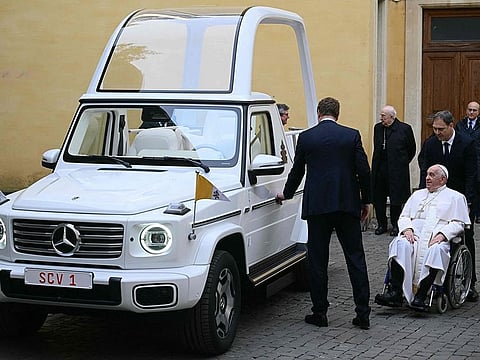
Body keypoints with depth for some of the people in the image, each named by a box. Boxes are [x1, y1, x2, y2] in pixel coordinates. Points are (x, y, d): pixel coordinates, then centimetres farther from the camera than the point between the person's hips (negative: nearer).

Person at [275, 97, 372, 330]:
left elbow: (297, 171, 12)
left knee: (317, 260, 7)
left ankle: (319, 313, 9)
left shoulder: (306, 137, 2)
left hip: (317, 205, -1)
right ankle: (363, 314, 5)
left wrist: (286, 193, 30)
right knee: (355, 258, 5)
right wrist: (365, 201, 11)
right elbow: (364, 171, -1)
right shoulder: (352, 136, 2)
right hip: (347, 204, 1)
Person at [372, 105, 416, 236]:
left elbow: (412, 149, 4)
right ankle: (382, 224, 19)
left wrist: (402, 163, 8)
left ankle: (395, 225, 16)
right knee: (378, 198, 6)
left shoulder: (404, 128, -6)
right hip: (379, 169, 4)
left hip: (396, 171, -4)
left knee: (396, 199, 3)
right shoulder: (377, 128, 7)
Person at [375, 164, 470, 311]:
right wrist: (407, 229, -2)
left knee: (436, 250, -39)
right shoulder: (417, 195, 30)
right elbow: (404, 217, 22)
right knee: (400, 244, -32)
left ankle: (420, 296, -43)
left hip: (437, 238, -3)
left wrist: (442, 234, -12)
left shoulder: (455, 197, 18)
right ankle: (395, 292, -41)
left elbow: (458, 223, 6)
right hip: (414, 234, 3)